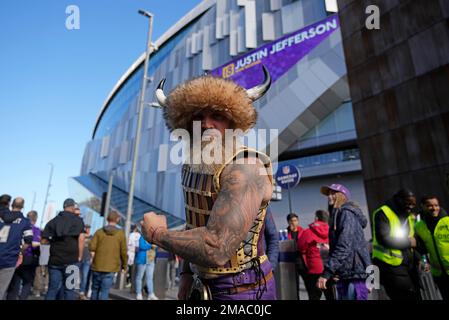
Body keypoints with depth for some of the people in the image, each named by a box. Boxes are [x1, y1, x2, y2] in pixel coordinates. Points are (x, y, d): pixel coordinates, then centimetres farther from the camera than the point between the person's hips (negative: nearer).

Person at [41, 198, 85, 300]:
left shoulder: (53, 221, 9)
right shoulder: (78, 220, -1)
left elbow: (43, 241, 5)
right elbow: (81, 238, -11)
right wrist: (79, 256, -3)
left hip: (54, 260, 4)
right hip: (71, 260, -3)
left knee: (52, 288, 11)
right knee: (69, 289, 4)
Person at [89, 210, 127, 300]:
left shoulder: (99, 231, -2)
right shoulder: (121, 233, -5)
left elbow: (91, 247, -8)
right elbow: (123, 252, -6)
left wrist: (95, 256, 13)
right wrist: (124, 266, 6)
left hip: (97, 266, 2)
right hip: (111, 267, -2)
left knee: (95, 289, 19)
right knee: (104, 291, 2)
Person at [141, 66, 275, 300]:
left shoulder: (245, 169, -26)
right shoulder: (194, 163, 0)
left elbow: (216, 249, -35)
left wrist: (156, 233, -20)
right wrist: (187, 273, 15)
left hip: (242, 289, -6)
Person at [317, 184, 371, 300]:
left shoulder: (346, 213, -9)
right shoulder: (338, 214, 19)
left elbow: (344, 246, -20)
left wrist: (327, 272, -22)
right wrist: (333, 272, 5)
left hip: (354, 272, -9)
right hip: (344, 274, 9)